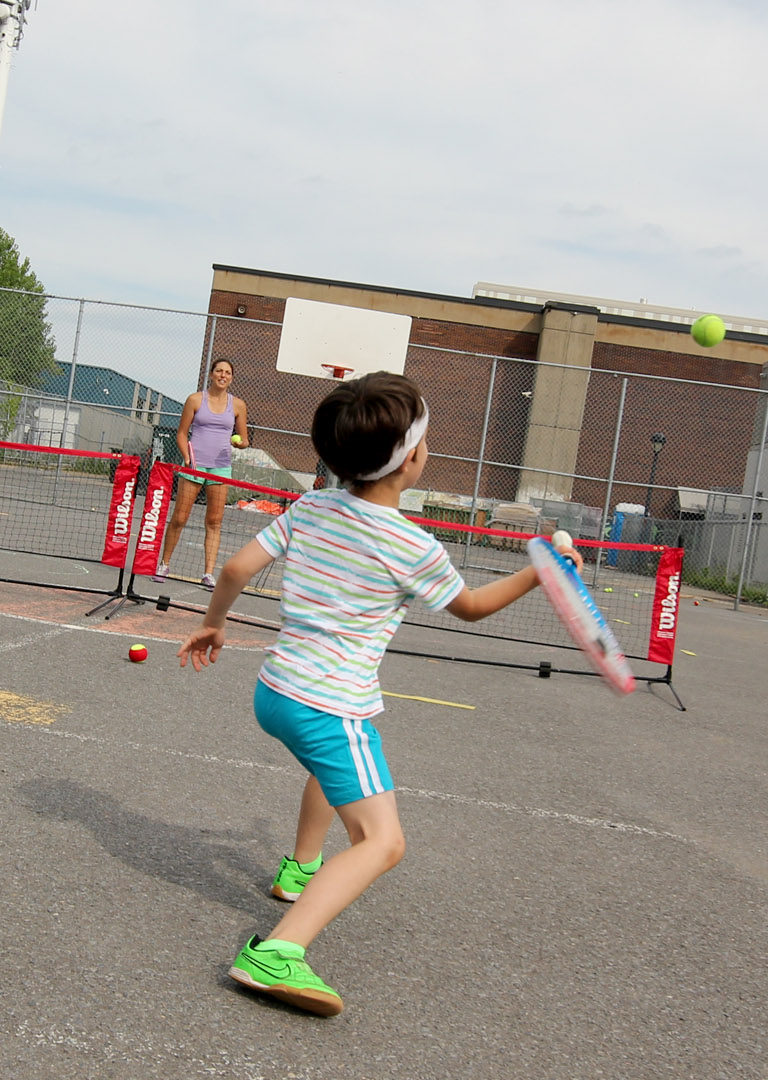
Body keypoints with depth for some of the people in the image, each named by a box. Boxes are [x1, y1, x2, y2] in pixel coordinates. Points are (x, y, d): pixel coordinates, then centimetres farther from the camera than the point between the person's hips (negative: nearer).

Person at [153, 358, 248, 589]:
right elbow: (182, 433, 6)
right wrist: (187, 457, -9)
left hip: (221, 467, 2)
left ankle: (208, 574, 1)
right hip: (194, 465, -1)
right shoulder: (195, 400, 4)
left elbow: (244, 440, 14)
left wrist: (239, 442, -9)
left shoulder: (237, 405, 8)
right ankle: (164, 564, 16)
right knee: (179, 518, 0)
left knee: (214, 522, -1)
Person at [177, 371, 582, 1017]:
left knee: (334, 765, 37)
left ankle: (301, 868, 52)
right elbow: (471, 606, 5)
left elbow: (237, 568, 4)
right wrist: (537, 575, 15)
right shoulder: (413, 547, -12)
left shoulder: (309, 508, 2)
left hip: (274, 691, 8)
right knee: (382, 841, -9)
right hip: (332, 709, -8)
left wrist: (213, 624, 21)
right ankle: (278, 952, -27)